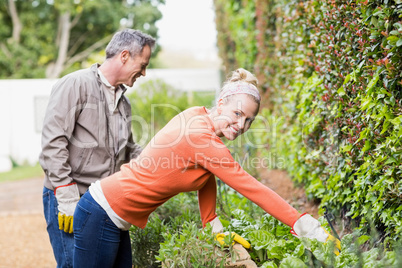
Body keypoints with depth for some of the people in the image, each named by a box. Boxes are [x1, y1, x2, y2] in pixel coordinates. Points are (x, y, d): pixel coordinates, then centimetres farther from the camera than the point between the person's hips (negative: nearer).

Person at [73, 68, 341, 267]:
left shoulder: (199, 116, 2)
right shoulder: (202, 139, -25)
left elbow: (208, 176, 11)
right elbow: (251, 188, -25)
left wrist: (213, 224, 6)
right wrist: (304, 225, -22)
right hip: (102, 214, -9)